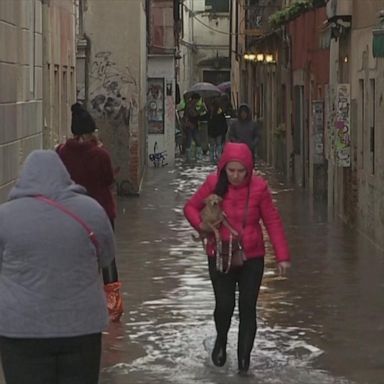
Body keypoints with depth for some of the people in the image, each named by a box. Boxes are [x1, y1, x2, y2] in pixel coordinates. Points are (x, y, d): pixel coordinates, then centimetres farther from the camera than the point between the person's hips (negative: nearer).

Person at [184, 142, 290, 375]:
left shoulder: (258, 188, -10)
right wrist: (200, 224, -17)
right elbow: (191, 207, 5)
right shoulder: (214, 184, -8)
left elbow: (273, 222, -6)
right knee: (224, 305, -4)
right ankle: (221, 342, 28)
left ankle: (244, 358, 14)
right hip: (220, 257, 0)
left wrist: (282, 256, -10)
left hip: (252, 257, 0)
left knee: (248, 307, 0)